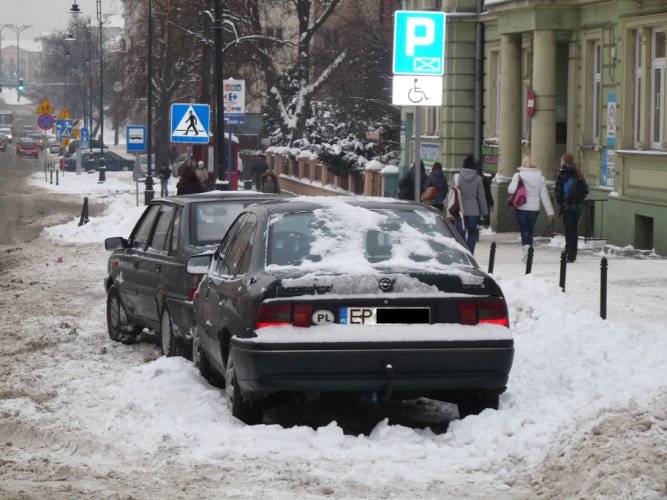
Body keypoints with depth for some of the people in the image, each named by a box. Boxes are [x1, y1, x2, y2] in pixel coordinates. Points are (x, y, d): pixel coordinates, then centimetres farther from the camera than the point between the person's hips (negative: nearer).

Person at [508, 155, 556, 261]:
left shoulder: (518, 175, -8)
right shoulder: (540, 177, 3)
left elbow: (511, 190, -18)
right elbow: (545, 196, 4)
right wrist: (550, 212, 8)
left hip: (521, 208, -3)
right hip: (534, 209, 3)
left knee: (524, 231, -3)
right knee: (530, 231, 15)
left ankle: (526, 248, -26)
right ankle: (529, 252, 18)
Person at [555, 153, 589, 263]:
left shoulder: (562, 173, -7)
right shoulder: (577, 173, 7)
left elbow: (558, 191, -12)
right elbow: (585, 189, 4)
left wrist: (560, 202, 0)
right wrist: (580, 200, 10)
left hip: (566, 205, -5)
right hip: (578, 206, 5)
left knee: (568, 230, -2)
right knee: (574, 229, 13)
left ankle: (570, 254, -7)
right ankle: (573, 254, 18)